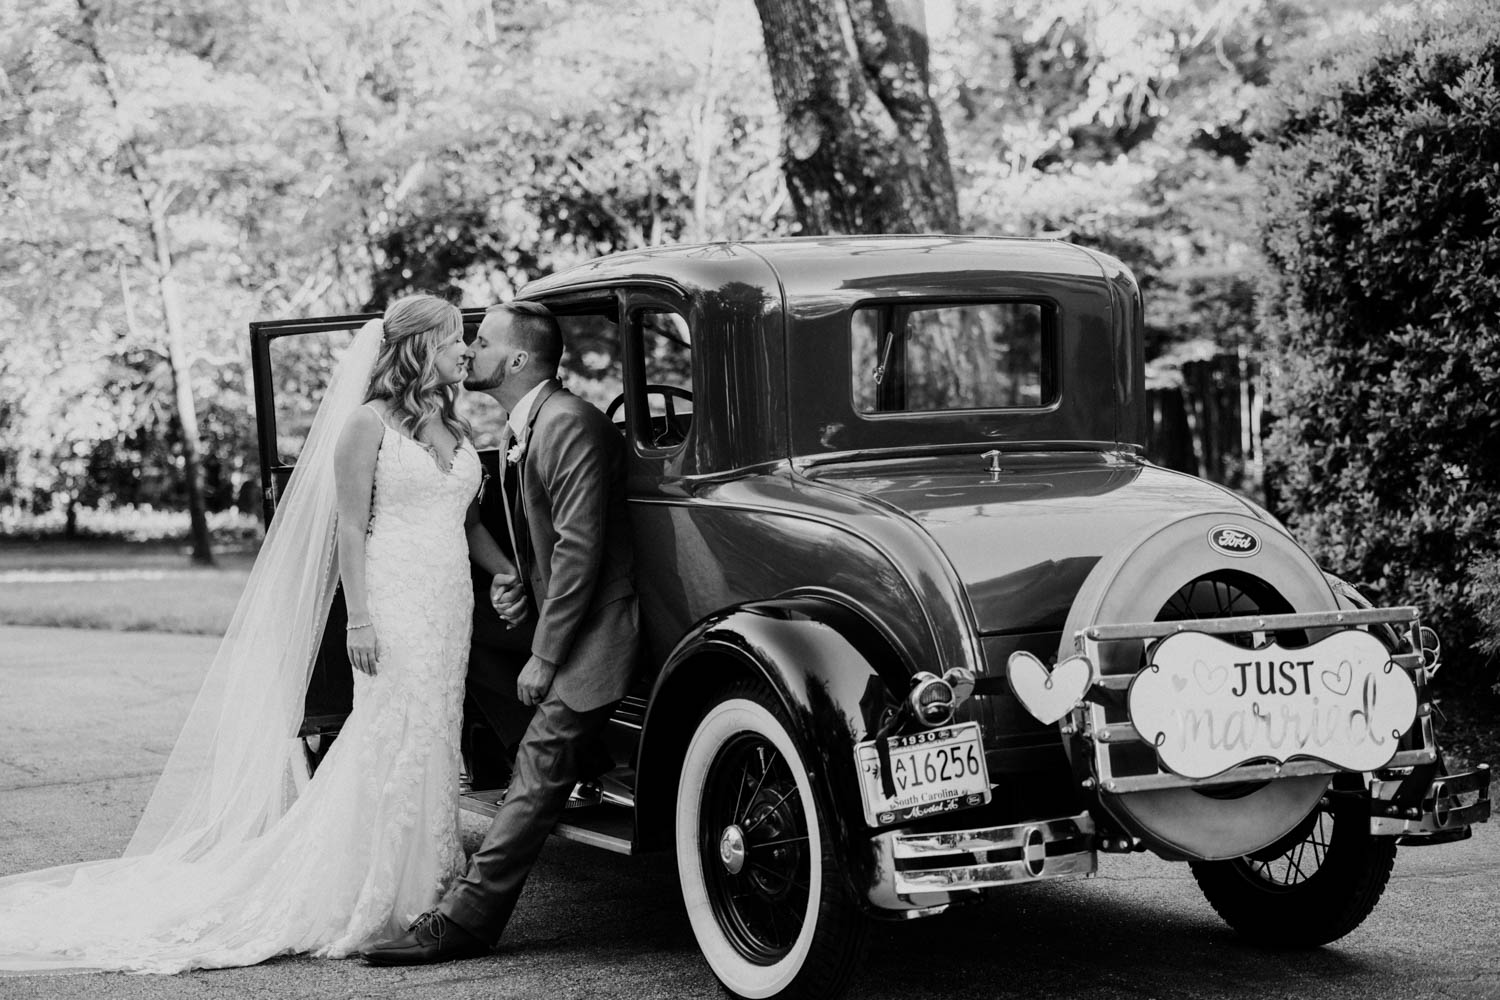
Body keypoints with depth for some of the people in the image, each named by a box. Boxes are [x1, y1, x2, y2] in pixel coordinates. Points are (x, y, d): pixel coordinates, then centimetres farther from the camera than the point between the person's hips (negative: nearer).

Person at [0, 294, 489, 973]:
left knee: (432, 736, 8)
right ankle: (365, 899, 1)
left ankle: (418, 885, 15)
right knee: (388, 738, -6)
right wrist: (358, 617, -14)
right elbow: (350, 526, -8)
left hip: (448, 606, 6)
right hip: (392, 603, -6)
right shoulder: (368, 424, -6)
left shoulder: (455, 428, 14)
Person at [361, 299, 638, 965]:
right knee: (536, 775, 8)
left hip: (593, 632, -10)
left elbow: (579, 549, -22)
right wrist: (515, 581, 6)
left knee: (536, 775, -12)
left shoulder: (570, 425, -18)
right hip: (559, 627, 10)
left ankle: (464, 920, -14)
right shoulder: (519, 431, 14)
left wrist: (544, 655, -20)